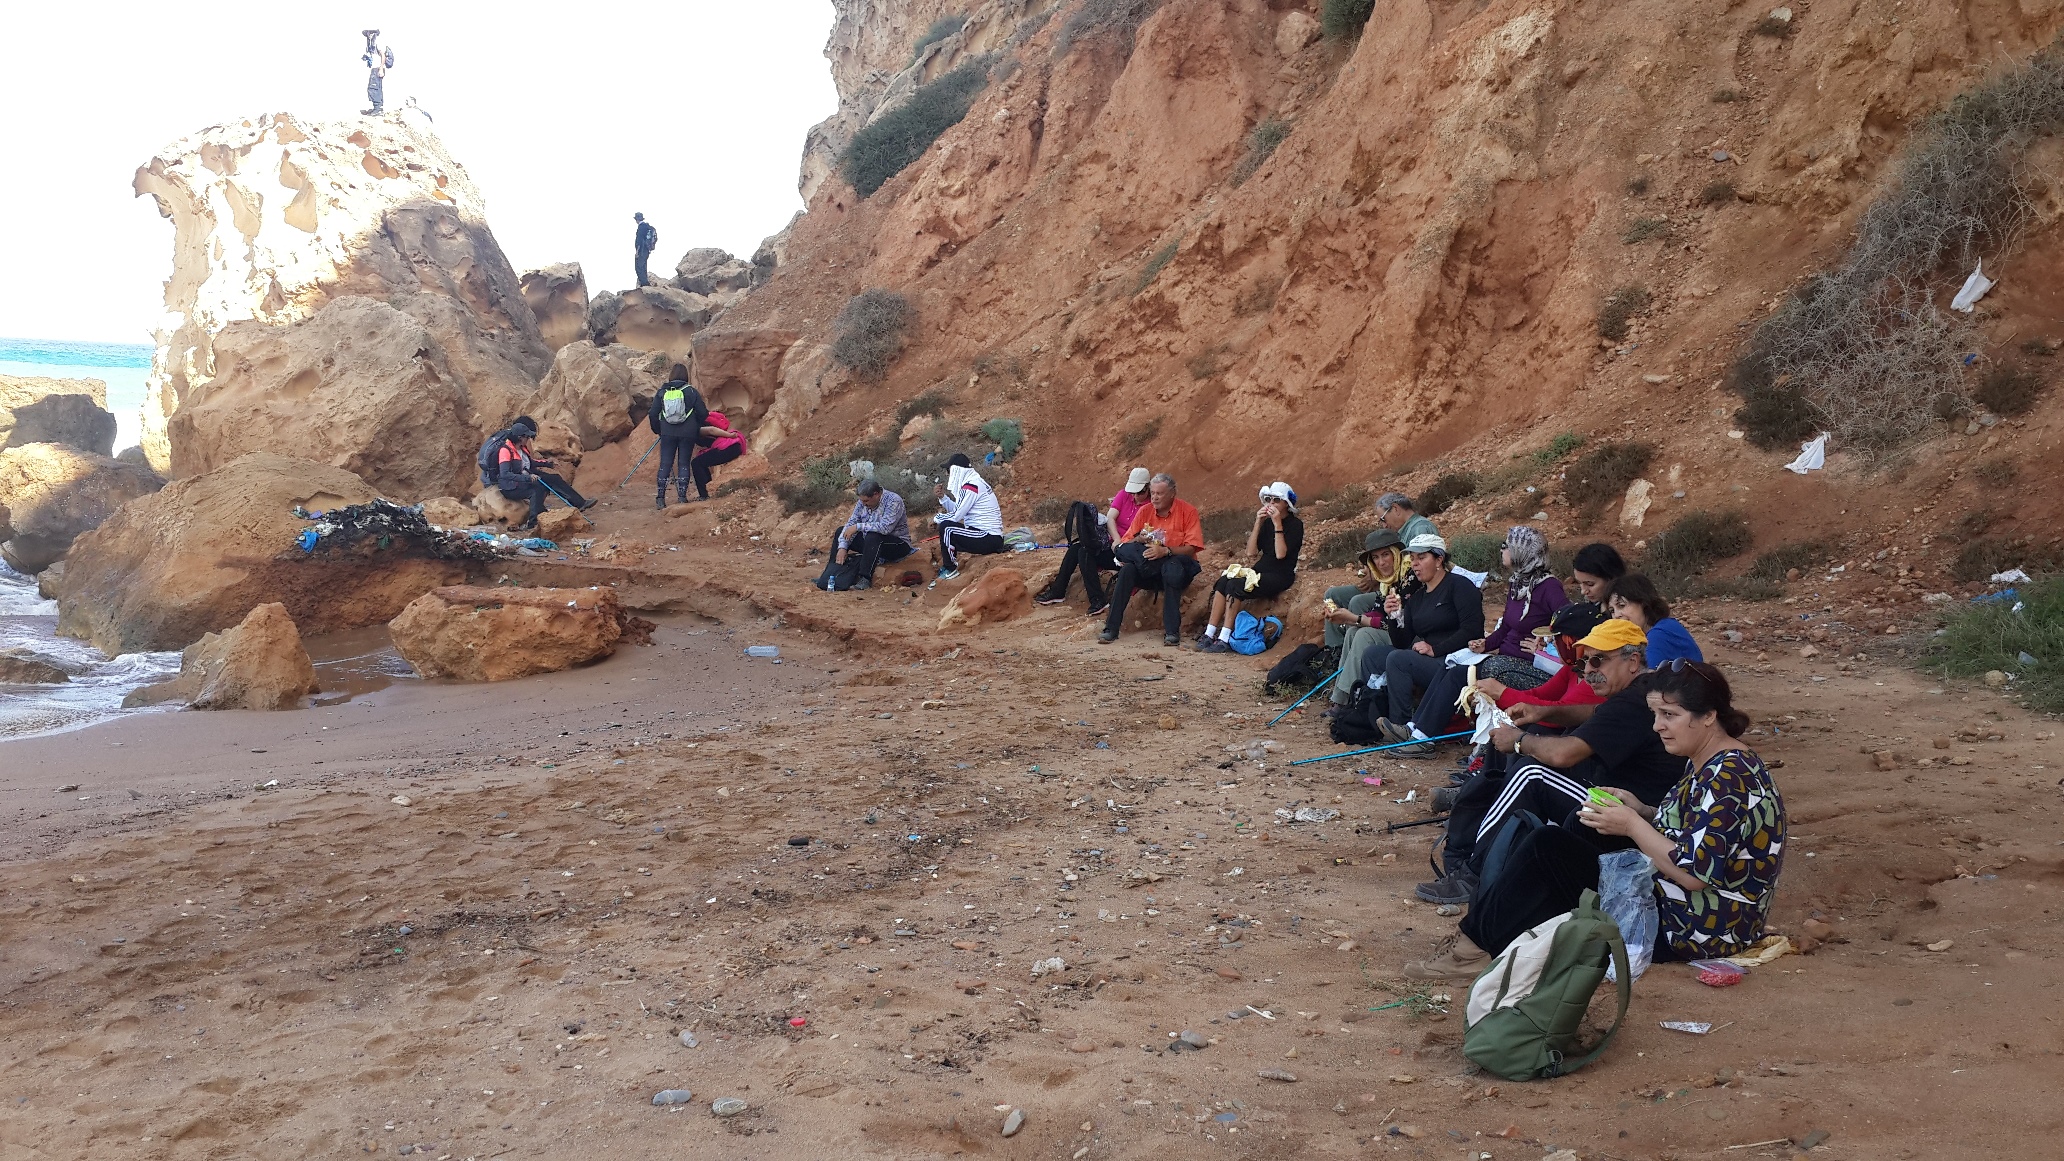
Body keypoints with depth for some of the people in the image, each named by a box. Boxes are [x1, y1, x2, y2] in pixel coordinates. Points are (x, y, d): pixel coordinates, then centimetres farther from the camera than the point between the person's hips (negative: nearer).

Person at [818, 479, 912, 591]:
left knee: (873, 536, -37)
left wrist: (858, 526, -32)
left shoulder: (894, 501, -23)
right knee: (841, 531, 4)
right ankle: (831, 572, -3)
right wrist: (842, 547, -15)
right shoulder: (863, 502, -2)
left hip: (898, 544, -8)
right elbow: (851, 523, -2)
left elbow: (885, 527, -36)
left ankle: (865, 580, -36)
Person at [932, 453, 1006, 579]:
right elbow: (957, 511, 17)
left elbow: (955, 516, -15)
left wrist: (936, 518, 2)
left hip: (989, 540, -10)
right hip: (989, 537, 10)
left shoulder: (971, 486, -16)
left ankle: (950, 570, -5)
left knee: (946, 527, -19)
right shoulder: (972, 482, 13)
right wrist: (943, 497, 4)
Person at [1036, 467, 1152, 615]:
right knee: (1076, 548, -16)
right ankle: (1057, 592, -9)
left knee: (1085, 553, -25)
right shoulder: (1123, 495, 7)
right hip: (1111, 543, 6)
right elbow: (1110, 518, -3)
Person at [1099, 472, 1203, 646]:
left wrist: (1166, 551, -29)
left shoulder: (1187, 511, -5)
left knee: (1172, 569, -39)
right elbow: (1126, 543, 5)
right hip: (1147, 566, 3)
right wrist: (1138, 541, -18)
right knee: (1127, 569, -28)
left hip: (1179, 564, -3)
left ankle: (1172, 631, -34)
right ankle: (1111, 628, -28)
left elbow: (1191, 548, -13)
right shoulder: (1145, 511, 6)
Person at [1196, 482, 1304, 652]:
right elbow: (1251, 552, 2)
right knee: (1223, 582, -20)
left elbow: (1281, 554, -19)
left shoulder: (1295, 525, -5)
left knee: (1235, 585, -28)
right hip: (1259, 572, 7)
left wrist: (1278, 524, -20)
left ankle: (1224, 640, -29)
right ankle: (1209, 635, -24)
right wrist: (1258, 523, -6)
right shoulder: (1267, 522, 13)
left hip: (1280, 576, -6)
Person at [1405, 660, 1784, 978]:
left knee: (1545, 847, -13)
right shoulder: (1706, 764, 8)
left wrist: (1632, 825, -18)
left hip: (1692, 930, -11)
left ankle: (1479, 943, 0)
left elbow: (1693, 873, -27)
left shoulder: (1729, 778, -22)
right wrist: (1642, 811, 3)